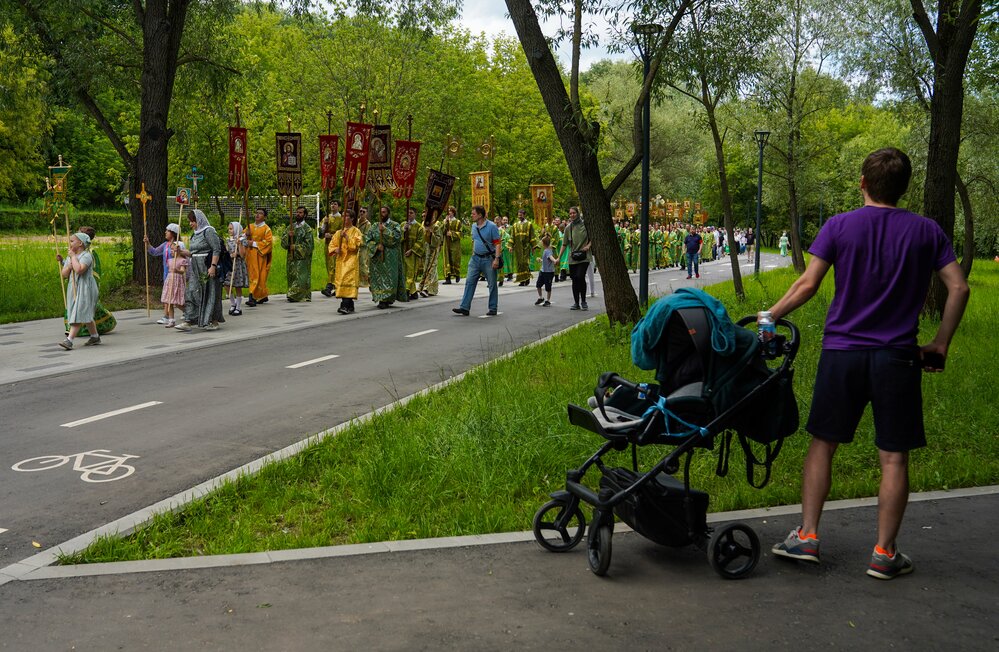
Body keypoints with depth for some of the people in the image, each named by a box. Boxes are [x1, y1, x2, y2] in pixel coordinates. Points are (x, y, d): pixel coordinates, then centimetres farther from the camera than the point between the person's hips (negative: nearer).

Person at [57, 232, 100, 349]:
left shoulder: (86, 255, -10)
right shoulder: (70, 257, 14)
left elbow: (79, 269, -27)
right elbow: (64, 274, 7)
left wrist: (73, 257, -15)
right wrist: (69, 266, -10)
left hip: (85, 288, -8)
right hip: (73, 288, 8)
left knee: (79, 314, -13)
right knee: (86, 315, 13)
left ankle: (69, 340, -20)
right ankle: (95, 337, 24)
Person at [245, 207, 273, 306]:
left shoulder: (266, 229, -4)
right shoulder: (250, 227, 14)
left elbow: (268, 242, -13)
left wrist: (254, 243, -15)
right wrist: (246, 235, -8)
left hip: (259, 256, -6)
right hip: (250, 255, 6)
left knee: (257, 276, -10)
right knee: (252, 275, 10)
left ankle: (253, 297, -15)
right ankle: (263, 296, 21)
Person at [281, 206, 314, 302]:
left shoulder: (307, 229, -3)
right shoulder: (291, 227, 13)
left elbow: (309, 245, -9)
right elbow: (283, 242, 9)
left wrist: (296, 247, -12)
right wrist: (288, 236, -11)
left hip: (302, 258, -6)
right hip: (291, 258, 6)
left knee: (300, 277, -9)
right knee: (292, 277, 7)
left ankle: (295, 295, -7)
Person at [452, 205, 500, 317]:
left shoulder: (491, 226, -11)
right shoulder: (474, 226, 9)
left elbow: (497, 243, -13)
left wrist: (497, 258, -21)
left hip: (488, 259, -6)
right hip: (475, 258, 6)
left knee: (492, 284, 4)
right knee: (469, 282, 0)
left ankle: (493, 308, 14)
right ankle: (465, 308, 1)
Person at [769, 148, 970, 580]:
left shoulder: (839, 227, -2)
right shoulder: (926, 231, 2)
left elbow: (808, 285, -6)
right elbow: (958, 288, -2)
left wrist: (769, 317, 6)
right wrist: (940, 346, 7)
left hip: (842, 352, 0)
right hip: (896, 357, 0)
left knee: (823, 444, 12)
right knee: (894, 458, 7)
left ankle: (806, 537, 13)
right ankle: (884, 553, 11)